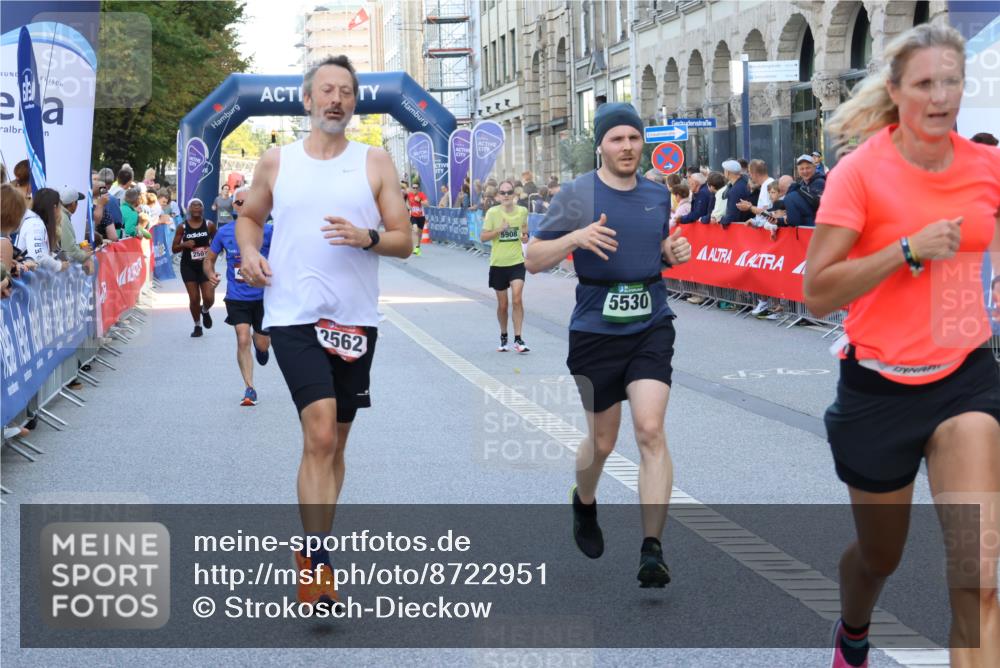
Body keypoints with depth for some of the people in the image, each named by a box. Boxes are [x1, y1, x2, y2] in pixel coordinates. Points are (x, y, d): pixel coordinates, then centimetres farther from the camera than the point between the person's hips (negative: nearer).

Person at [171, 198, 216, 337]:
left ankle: (205, 311, 28)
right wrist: (184, 244, -16)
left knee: (209, 298, -9)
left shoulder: (209, 225, -1)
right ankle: (197, 326, 19)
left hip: (205, 265, 0)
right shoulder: (182, 227, -1)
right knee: (194, 298, -1)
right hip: (188, 266, 0)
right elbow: (174, 248, 2)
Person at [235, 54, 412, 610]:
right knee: (320, 434, -17)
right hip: (293, 315, -2)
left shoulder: (375, 162, 5)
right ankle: (318, 566, -12)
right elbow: (249, 216, 22)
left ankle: (311, 549, 29)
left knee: (335, 441, 12)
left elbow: (404, 241, 4)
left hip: (355, 318, 2)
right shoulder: (276, 162, 7)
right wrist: (249, 251, 0)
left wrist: (367, 238, -17)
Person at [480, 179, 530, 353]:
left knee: (517, 299, -15)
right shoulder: (493, 213, -7)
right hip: (498, 264, 0)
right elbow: (483, 237, -6)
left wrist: (524, 236, 0)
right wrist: (500, 229, -20)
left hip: (517, 262, 0)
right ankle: (503, 337, 28)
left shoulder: (522, 211, 0)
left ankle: (518, 339, -9)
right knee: (502, 304, 8)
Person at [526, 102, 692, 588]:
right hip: (596, 330, -2)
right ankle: (584, 505, 44)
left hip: (651, 327, 2)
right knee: (602, 442, 10)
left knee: (651, 430, -14)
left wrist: (675, 252, 2)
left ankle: (652, 552, -12)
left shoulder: (658, 194, 9)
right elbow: (533, 259, -5)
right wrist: (576, 238, -22)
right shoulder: (576, 195, -5)